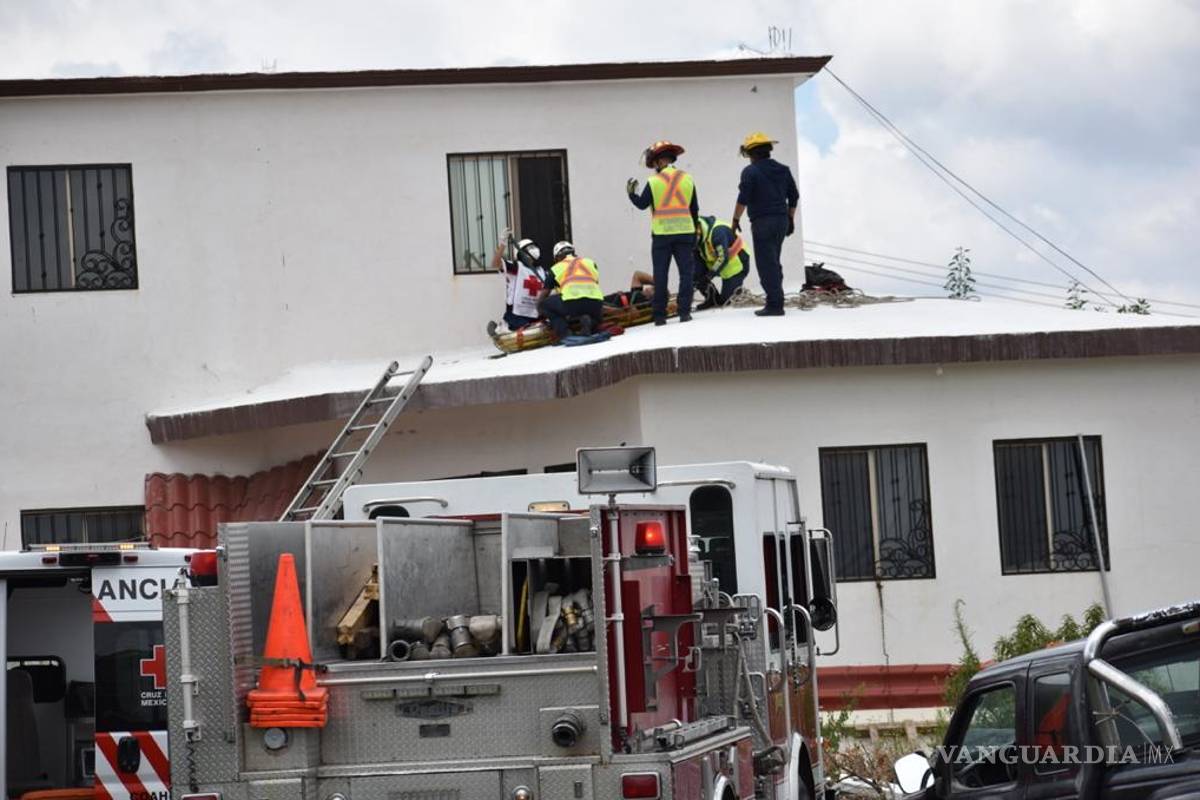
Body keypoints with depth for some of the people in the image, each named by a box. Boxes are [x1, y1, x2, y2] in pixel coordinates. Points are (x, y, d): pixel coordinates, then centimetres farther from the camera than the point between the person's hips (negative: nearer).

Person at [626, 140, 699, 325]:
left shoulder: (653, 182, -6)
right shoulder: (687, 179, 4)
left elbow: (641, 204, 0)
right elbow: (694, 209, 10)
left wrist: (631, 193, 19)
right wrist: (694, 233, 20)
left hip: (661, 234, -2)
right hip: (684, 232, 2)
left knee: (660, 275, 4)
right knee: (686, 272, 5)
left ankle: (660, 315, 4)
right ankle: (684, 312, -2)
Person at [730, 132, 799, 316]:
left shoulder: (751, 171, -9)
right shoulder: (783, 170, 12)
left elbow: (743, 199, -14)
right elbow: (794, 196, 16)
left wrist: (736, 220, -3)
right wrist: (791, 219, 24)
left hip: (762, 223, -7)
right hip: (782, 221, 7)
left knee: (766, 265, -6)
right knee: (773, 263, 15)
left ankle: (774, 305, -10)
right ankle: (776, 303, 16)